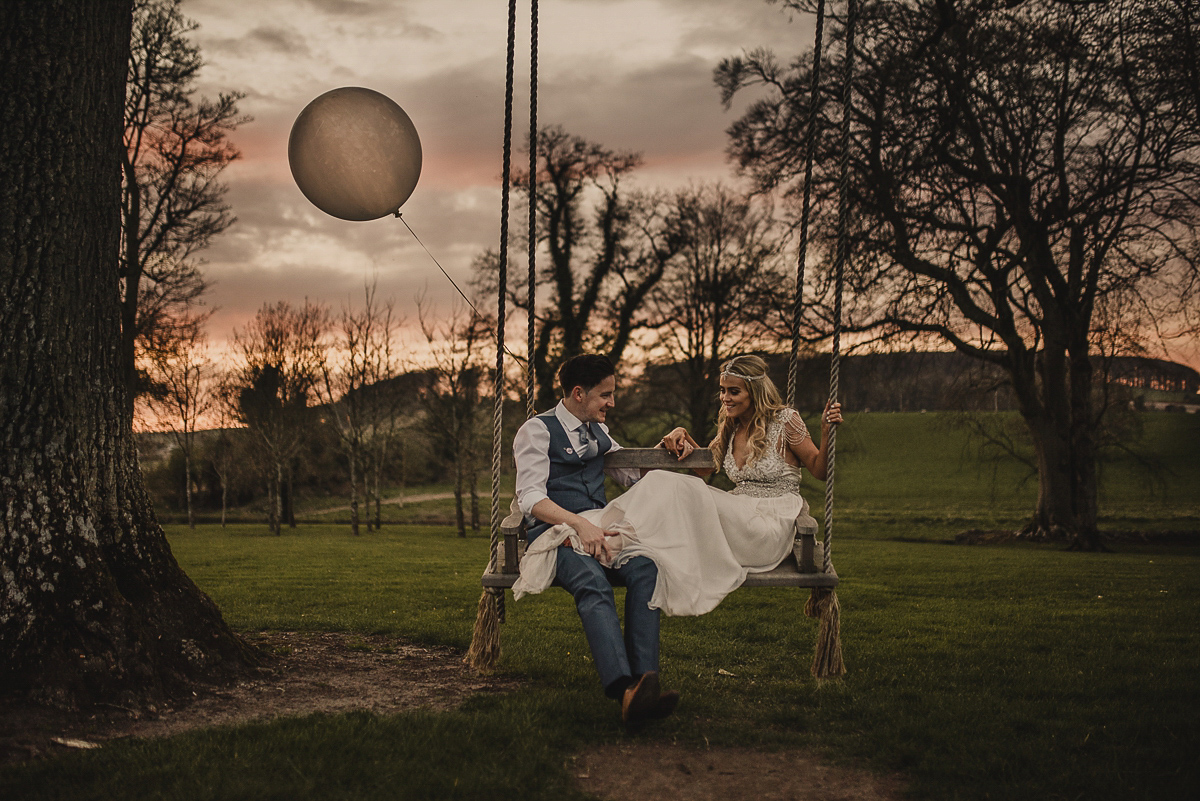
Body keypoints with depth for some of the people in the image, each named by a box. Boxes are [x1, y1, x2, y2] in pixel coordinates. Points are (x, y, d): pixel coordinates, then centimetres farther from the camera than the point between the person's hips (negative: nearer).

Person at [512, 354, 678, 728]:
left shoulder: (597, 432, 24)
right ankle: (625, 691, -56)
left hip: (596, 528, 6)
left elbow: (633, 473, 39)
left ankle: (645, 681, -42)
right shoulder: (537, 430, 3)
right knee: (593, 581, -39)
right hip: (554, 534, -5)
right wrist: (579, 524, -25)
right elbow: (531, 498, -9)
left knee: (644, 568, -30)